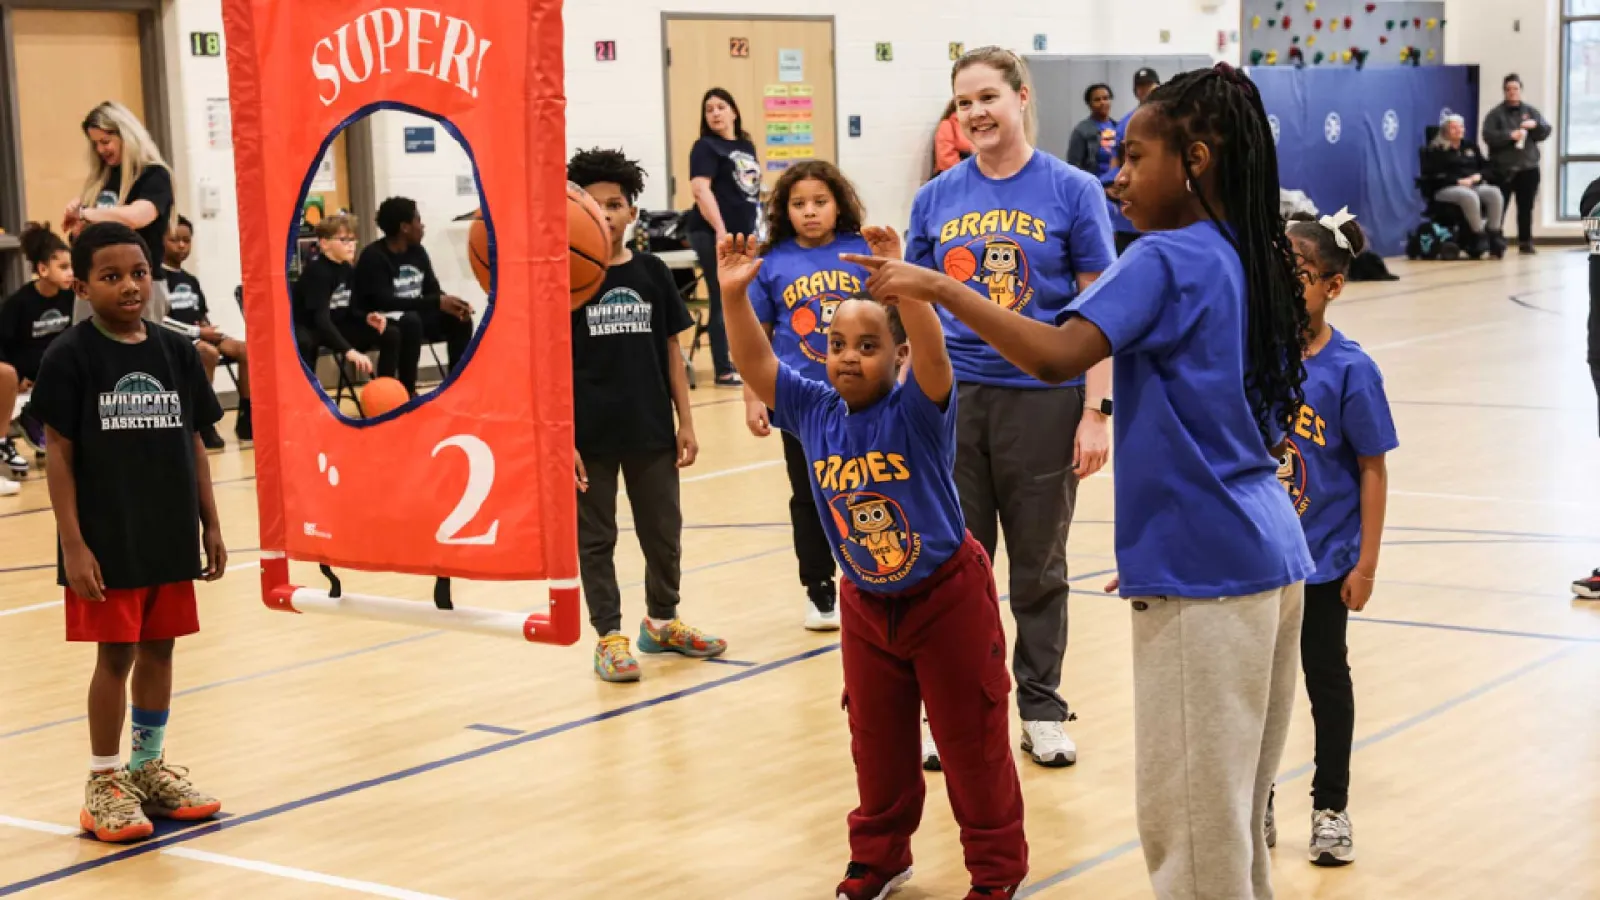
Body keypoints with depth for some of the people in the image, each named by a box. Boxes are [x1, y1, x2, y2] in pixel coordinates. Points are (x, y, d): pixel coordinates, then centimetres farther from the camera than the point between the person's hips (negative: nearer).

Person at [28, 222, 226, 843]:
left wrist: (209, 526, 9)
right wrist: (72, 544, -13)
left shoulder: (176, 352, 4)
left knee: (159, 650, 13)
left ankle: (149, 768, 29)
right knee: (115, 656, 2)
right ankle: (105, 782, 15)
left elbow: (193, 444, 9)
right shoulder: (71, 357, -9)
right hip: (107, 540, -4)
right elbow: (60, 454, -9)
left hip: (171, 536, 4)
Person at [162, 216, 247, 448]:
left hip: (199, 336, 8)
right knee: (209, 353, -37)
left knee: (246, 351, -15)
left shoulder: (191, 281, 20)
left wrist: (207, 329, -5)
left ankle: (246, 420, -13)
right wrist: (198, 331, -17)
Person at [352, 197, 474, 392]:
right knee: (411, 321, -37)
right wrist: (437, 303, -32)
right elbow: (385, 302, -28)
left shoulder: (417, 252, 5)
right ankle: (408, 393, -27)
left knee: (459, 319, -11)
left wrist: (452, 304, -19)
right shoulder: (374, 256, -18)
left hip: (412, 318, 7)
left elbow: (433, 290, 6)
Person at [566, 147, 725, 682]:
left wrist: (685, 421, 5)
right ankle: (609, 636, 16)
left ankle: (662, 622, 33)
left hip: (651, 432, 4)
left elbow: (671, 350, 8)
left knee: (663, 530, 15)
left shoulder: (652, 273, 2)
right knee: (595, 538, 6)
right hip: (590, 436, -3)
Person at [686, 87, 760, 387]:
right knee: (723, 301, -5)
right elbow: (701, 189, -17)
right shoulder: (706, 147, -6)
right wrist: (720, 230, -25)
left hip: (744, 233, 7)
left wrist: (759, 227, 18)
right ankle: (723, 371, -1)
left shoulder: (747, 146, 15)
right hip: (713, 234, -7)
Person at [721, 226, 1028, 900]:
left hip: (947, 597, -5)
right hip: (866, 604, 5)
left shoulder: (918, 409, -20)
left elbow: (933, 353, -38)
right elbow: (755, 365, -13)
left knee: (972, 747, 7)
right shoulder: (813, 409, -6)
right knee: (877, 747, 18)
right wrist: (734, 295, -26)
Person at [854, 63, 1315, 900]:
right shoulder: (1248, 259, 13)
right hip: (1269, 558, 9)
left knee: (1187, 811, -2)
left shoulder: (1164, 260, -13)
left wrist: (938, 287, -24)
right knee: (1234, 807, 17)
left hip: (1205, 573, -9)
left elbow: (1056, 354, -29)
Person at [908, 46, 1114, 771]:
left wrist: (1096, 412, -9)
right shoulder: (935, 199, 5)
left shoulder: (1071, 192, -3)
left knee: (1038, 568, 10)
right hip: (954, 398, 2)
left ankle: (1041, 708, 24)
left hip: (1043, 400, -2)